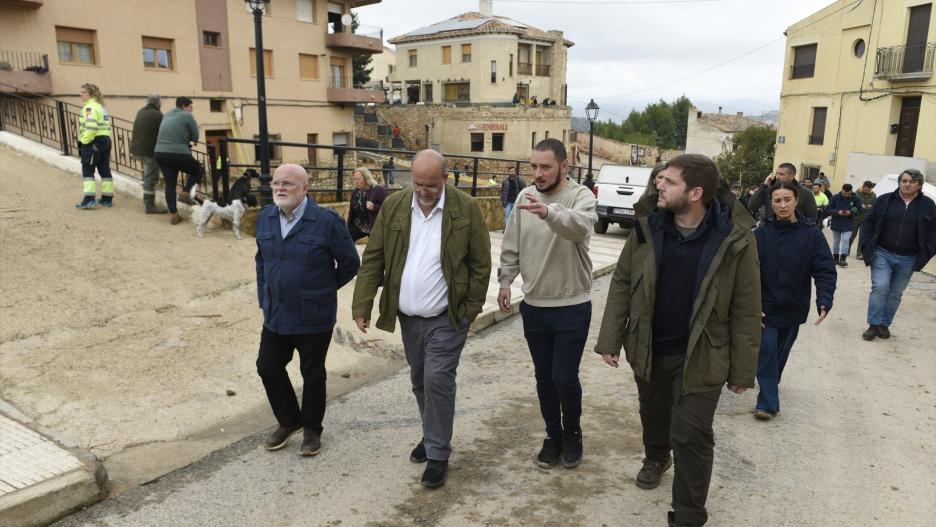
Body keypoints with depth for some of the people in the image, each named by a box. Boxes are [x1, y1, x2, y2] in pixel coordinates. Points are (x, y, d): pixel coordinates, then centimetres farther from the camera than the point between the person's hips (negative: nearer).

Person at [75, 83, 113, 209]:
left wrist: (84, 141, -14)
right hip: (105, 140, 9)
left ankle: (89, 199, -11)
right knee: (104, 170, 12)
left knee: (87, 170, -6)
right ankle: (107, 198, 16)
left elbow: (91, 126, -23)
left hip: (93, 142, -9)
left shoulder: (89, 107, -11)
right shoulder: (100, 107, 19)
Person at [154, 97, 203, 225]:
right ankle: (185, 193, 5)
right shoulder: (187, 116, 0)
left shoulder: (166, 115, 21)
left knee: (170, 184, 9)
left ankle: (173, 215, 8)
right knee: (198, 171, 18)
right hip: (178, 154, -6)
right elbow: (195, 137, 2)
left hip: (160, 153, 6)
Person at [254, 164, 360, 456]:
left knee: (312, 374, 11)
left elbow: (350, 263, -7)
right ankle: (289, 421, 37)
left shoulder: (327, 221, -16)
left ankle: (312, 428, 33)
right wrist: (264, 299, 11)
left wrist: (323, 290, 2)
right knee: (267, 367, 13)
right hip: (275, 315, 5)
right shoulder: (265, 217, 2)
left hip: (314, 318, -5)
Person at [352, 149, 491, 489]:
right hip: (408, 317, 4)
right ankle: (433, 435, 38)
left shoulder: (466, 208, -11)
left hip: (447, 318, -4)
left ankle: (438, 454, 10)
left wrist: (470, 310, -7)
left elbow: (480, 263, -5)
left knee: (437, 381, -7)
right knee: (420, 382, 17)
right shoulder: (393, 206, -3)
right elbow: (373, 258, 0)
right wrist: (362, 305, -5)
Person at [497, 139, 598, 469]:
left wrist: (548, 212, -57)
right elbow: (511, 246, 10)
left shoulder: (581, 196, -15)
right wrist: (505, 281, 9)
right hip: (533, 306, 5)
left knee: (565, 378, 1)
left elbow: (580, 225, -39)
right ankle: (553, 435, 32)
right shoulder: (525, 196, 1)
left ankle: (572, 433, 28)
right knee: (544, 377, 14)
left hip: (572, 307, -4)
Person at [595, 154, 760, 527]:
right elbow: (621, 285, 0)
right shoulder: (646, 230, -6)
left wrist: (742, 370, -7)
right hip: (647, 349, 4)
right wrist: (610, 339, -3)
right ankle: (656, 457, 57)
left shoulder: (734, 243, -15)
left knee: (691, 436, 0)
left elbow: (745, 311, -9)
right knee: (653, 414, 25)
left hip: (699, 357, -4)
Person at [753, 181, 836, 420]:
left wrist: (824, 299, -24)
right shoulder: (761, 233, -10)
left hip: (794, 309, 2)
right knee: (767, 352, -4)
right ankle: (768, 403, 4)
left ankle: (773, 382, 45)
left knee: (781, 352, 20)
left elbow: (825, 270, -10)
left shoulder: (811, 234, -8)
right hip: (765, 308, -2)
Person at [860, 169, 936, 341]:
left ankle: (885, 324, 21)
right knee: (880, 288, -11)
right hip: (882, 254, -1)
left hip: (908, 260, 1)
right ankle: (874, 325, -2)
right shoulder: (884, 200, -1)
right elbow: (868, 223, 4)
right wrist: (867, 247, -4)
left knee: (896, 294, 9)